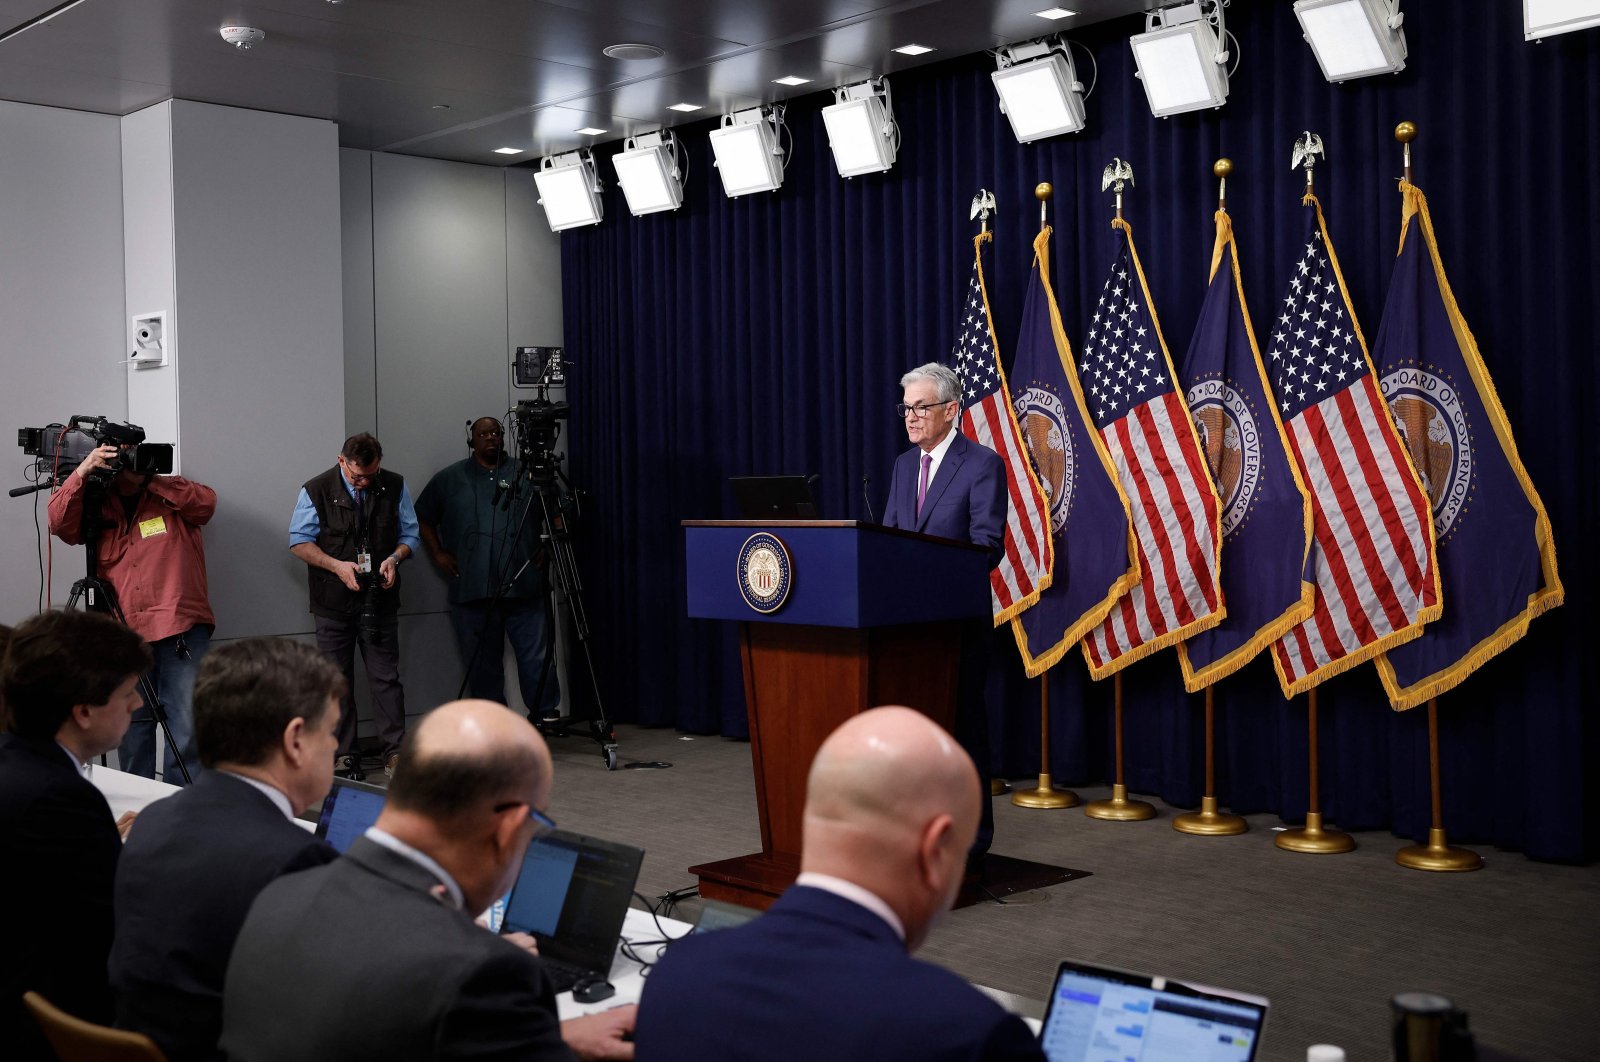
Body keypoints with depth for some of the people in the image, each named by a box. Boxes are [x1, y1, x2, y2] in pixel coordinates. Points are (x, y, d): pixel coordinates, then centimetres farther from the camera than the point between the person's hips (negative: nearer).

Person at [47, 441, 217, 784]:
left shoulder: (170, 496, 7)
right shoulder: (98, 507, 12)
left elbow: (206, 501, -12)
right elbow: (59, 522, -4)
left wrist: (153, 480, -13)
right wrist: (82, 473, -14)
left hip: (181, 628, -3)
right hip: (125, 633, 3)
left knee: (186, 727, -6)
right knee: (132, 725, 11)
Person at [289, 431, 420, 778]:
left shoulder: (395, 487, 3)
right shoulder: (316, 490, -4)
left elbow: (410, 534, 11)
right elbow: (299, 541, 0)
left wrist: (395, 557, -10)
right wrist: (337, 565, -14)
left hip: (380, 598, 1)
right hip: (333, 602, -1)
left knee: (386, 677, -1)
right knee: (337, 681, 4)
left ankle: (394, 753, 4)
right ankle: (343, 757, 12)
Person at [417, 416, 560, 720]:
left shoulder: (527, 474, 10)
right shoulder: (448, 479, 11)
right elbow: (423, 518, 19)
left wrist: (546, 548, 5)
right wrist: (437, 552, 9)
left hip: (525, 588, -1)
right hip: (471, 590, 1)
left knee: (537, 657, -5)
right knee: (482, 664, 5)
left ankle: (546, 715, 4)